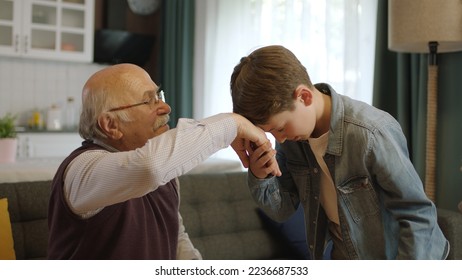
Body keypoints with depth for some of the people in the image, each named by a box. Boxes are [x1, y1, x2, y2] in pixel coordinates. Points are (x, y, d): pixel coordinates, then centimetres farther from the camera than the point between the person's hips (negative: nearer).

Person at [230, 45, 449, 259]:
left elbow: (418, 216, -23)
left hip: (395, 256, -5)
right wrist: (260, 177, -24)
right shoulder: (290, 135, -12)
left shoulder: (371, 134, -31)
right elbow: (283, 210, -5)